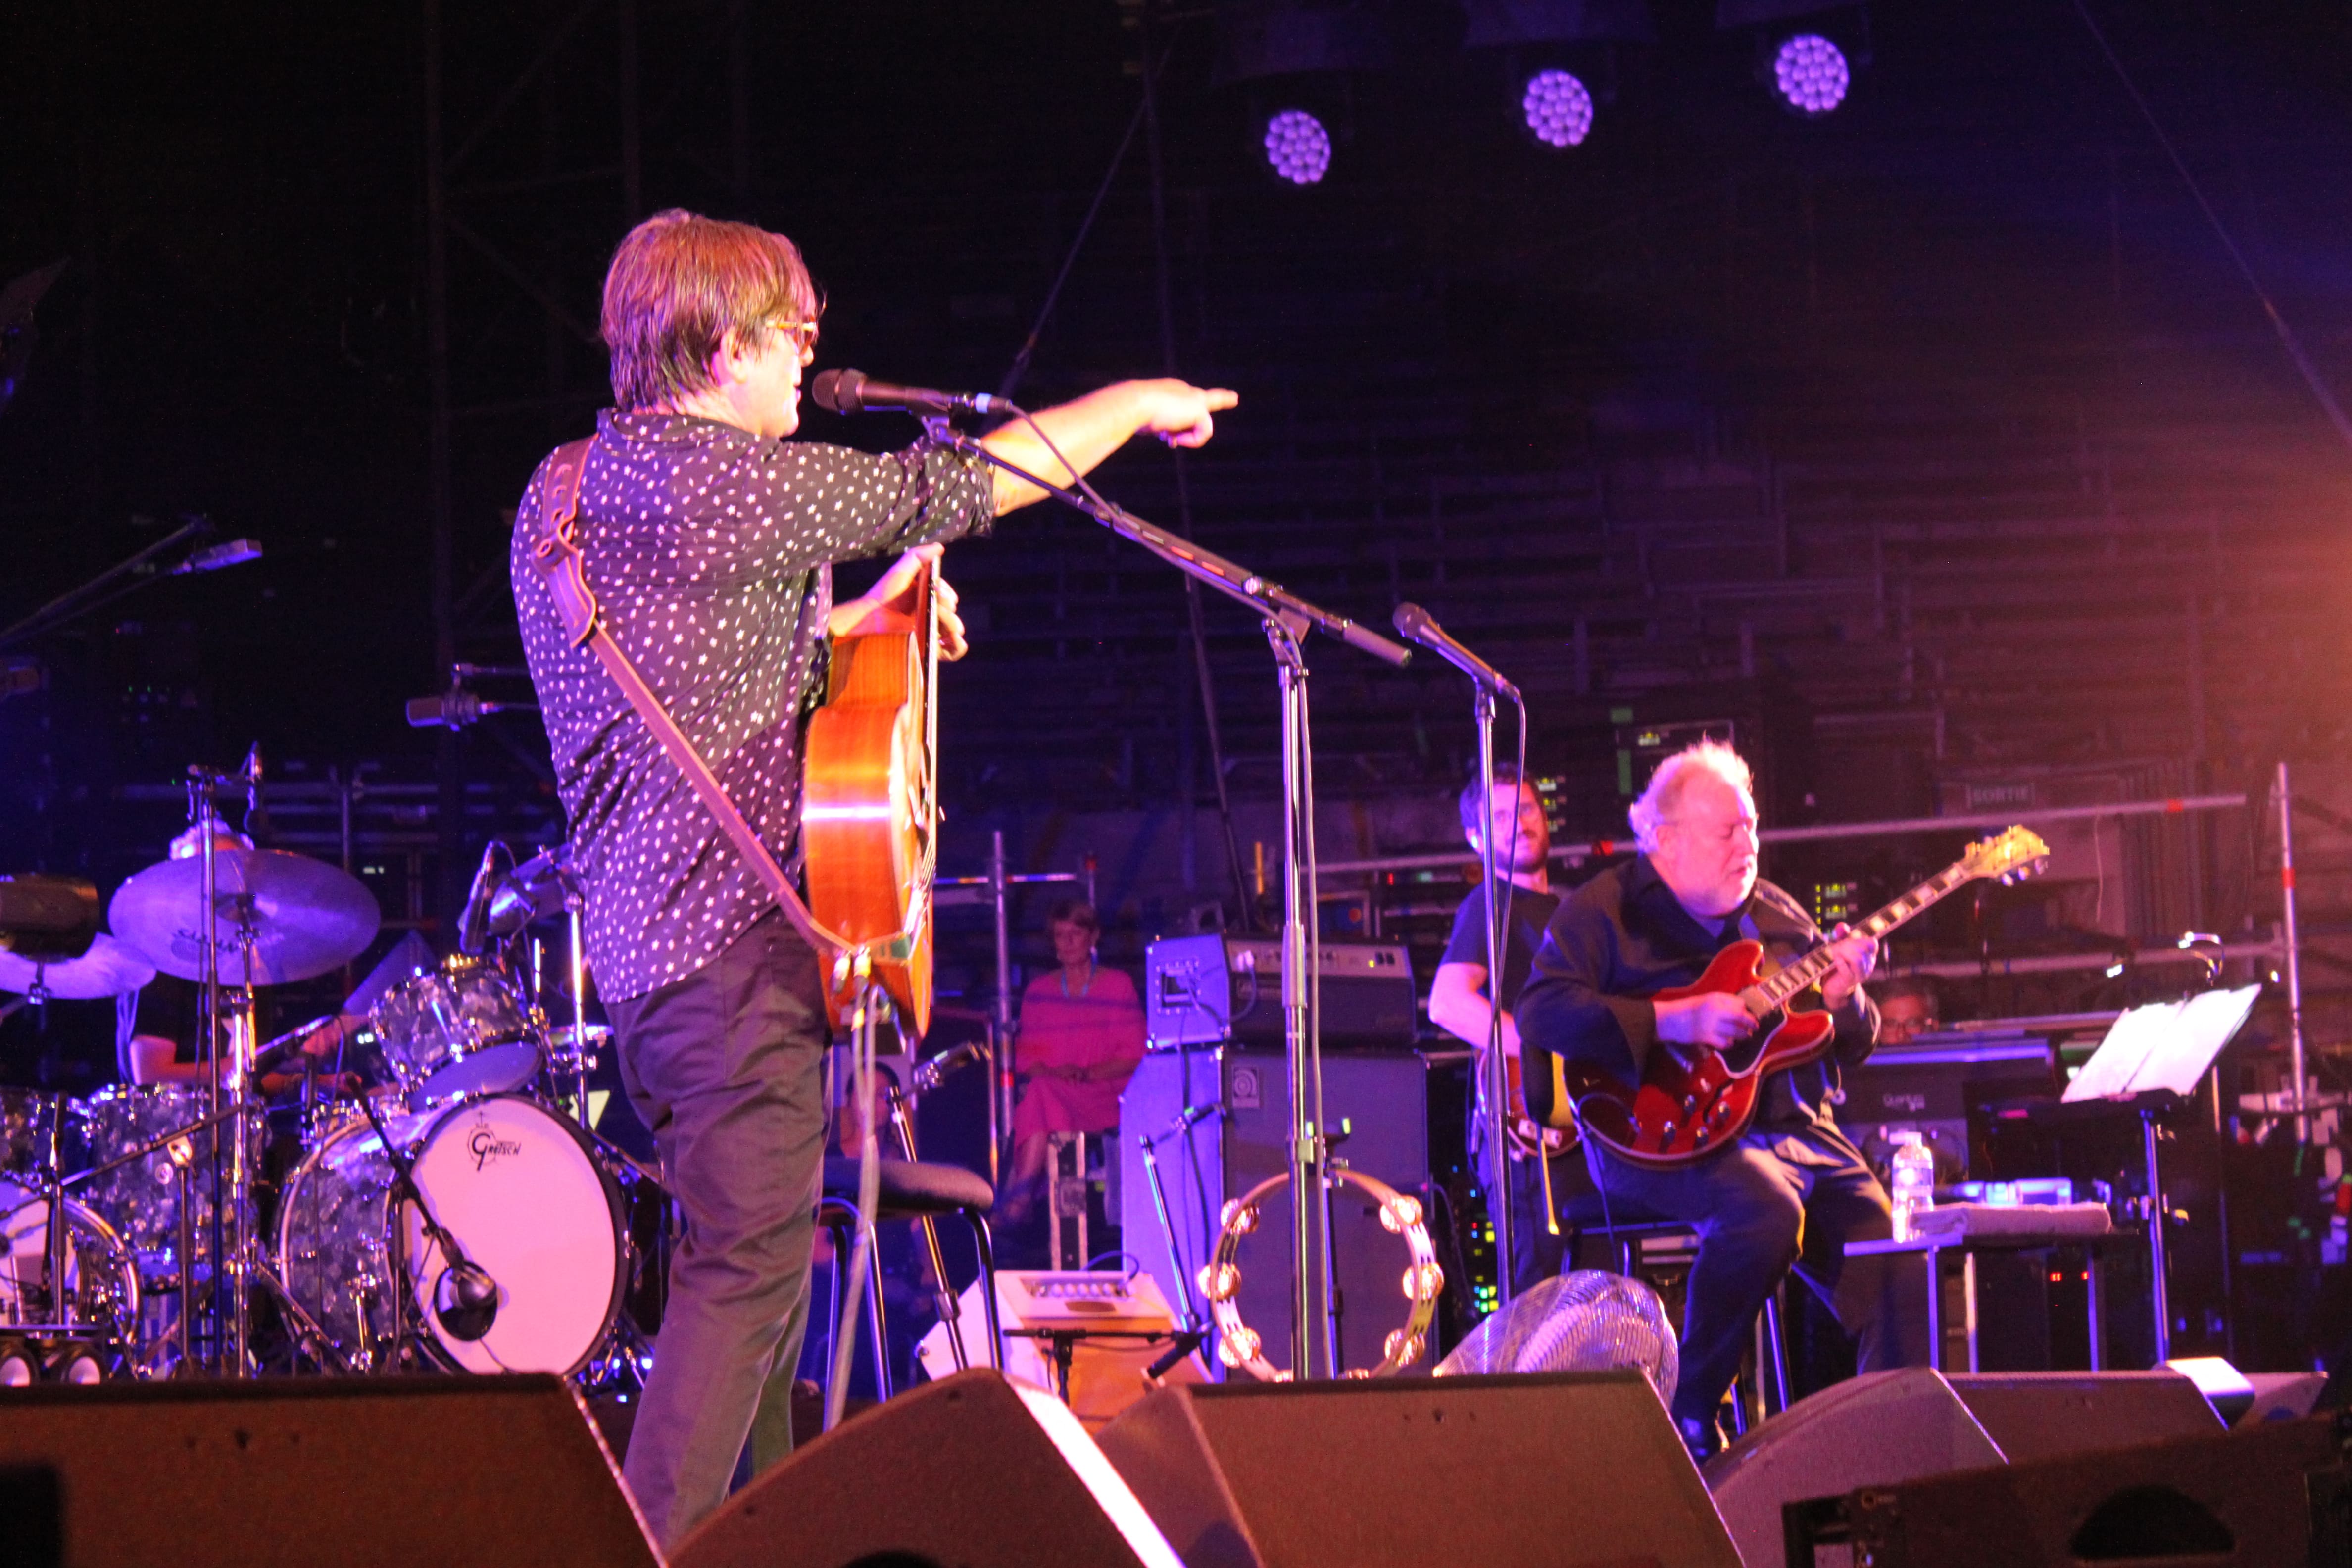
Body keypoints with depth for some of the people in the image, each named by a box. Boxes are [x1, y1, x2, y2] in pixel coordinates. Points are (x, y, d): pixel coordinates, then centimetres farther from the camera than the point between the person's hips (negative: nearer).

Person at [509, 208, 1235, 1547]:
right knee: (748, 1263, -11)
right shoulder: (716, 481, -14)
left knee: (760, 1252, 18)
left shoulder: (565, 493, 15)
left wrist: (854, 622, 17)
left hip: (641, 935, 10)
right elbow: (953, 489, -6)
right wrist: (1138, 405, 7)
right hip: (737, 934, -10)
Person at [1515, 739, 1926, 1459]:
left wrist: (1842, 1000, -4)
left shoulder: (1777, 916, 20)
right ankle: (1691, 1414, -20)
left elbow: (1853, 1048, 21)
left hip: (1797, 1128, 6)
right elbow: (1542, 1013, -13)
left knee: (1893, 1274, -12)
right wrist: (1672, 1022, -19)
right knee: (1766, 1205, -35)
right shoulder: (1605, 910, 2)